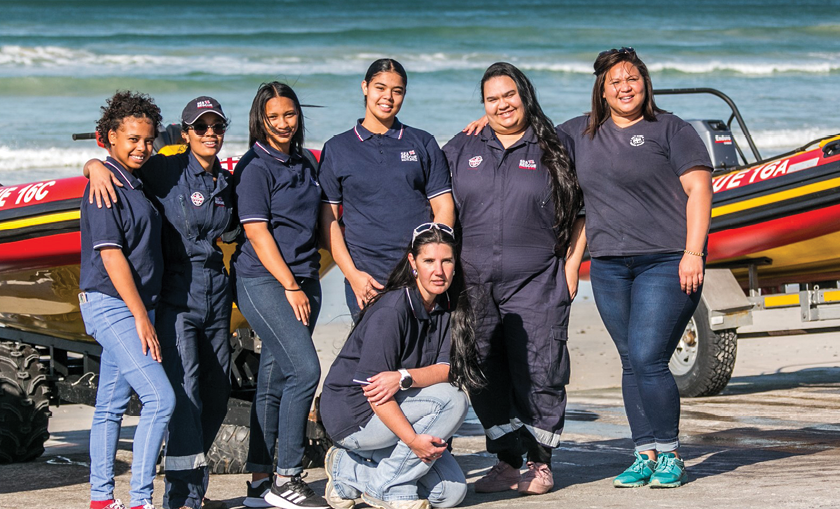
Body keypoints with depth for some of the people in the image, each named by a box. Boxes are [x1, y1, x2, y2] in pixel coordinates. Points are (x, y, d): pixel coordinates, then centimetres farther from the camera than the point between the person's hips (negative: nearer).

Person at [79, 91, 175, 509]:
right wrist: (141, 317, -18)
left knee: (111, 405, 11)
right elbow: (110, 255, -18)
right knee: (160, 398, -16)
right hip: (110, 305, -9)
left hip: (130, 307, 9)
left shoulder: (133, 184, 14)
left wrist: (144, 313, 17)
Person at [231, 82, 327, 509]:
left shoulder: (303, 164, 15)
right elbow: (257, 233, -11)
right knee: (304, 369, -17)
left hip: (303, 278, 7)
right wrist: (290, 287, -13)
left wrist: (303, 284, 15)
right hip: (263, 281, -7)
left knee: (274, 378, 7)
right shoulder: (254, 168, -7)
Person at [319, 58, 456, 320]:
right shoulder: (337, 149, 10)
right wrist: (352, 274, -6)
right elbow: (328, 220, 6)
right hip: (366, 280, 0)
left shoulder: (423, 144, 12)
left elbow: (444, 209, 8)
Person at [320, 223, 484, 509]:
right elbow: (371, 387, -26)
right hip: (353, 415, -8)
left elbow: (447, 368, -8)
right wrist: (413, 440, -34)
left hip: (392, 412, 8)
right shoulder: (391, 311, -22)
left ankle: (349, 470, 11)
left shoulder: (448, 308, 1)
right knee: (452, 401, -24)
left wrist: (403, 378, -29)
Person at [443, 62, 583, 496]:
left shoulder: (551, 152, 6)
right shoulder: (462, 150, 12)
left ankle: (540, 463, 6)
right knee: (486, 376, 3)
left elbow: (576, 215, 10)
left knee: (539, 372, -4)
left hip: (536, 283, -3)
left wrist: (571, 265, 3)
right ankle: (507, 463, 12)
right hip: (474, 283, 3)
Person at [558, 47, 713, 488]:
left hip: (665, 261, -5)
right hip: (608, 265, 5)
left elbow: (699, 189, -5)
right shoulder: (580, 133, 14)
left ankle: (669, 455, -1)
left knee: (648, 360, -13)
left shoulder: (669, 129, 0)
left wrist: (693, 253, -13)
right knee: (631, 364, 6)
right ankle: (644, 455, 12)